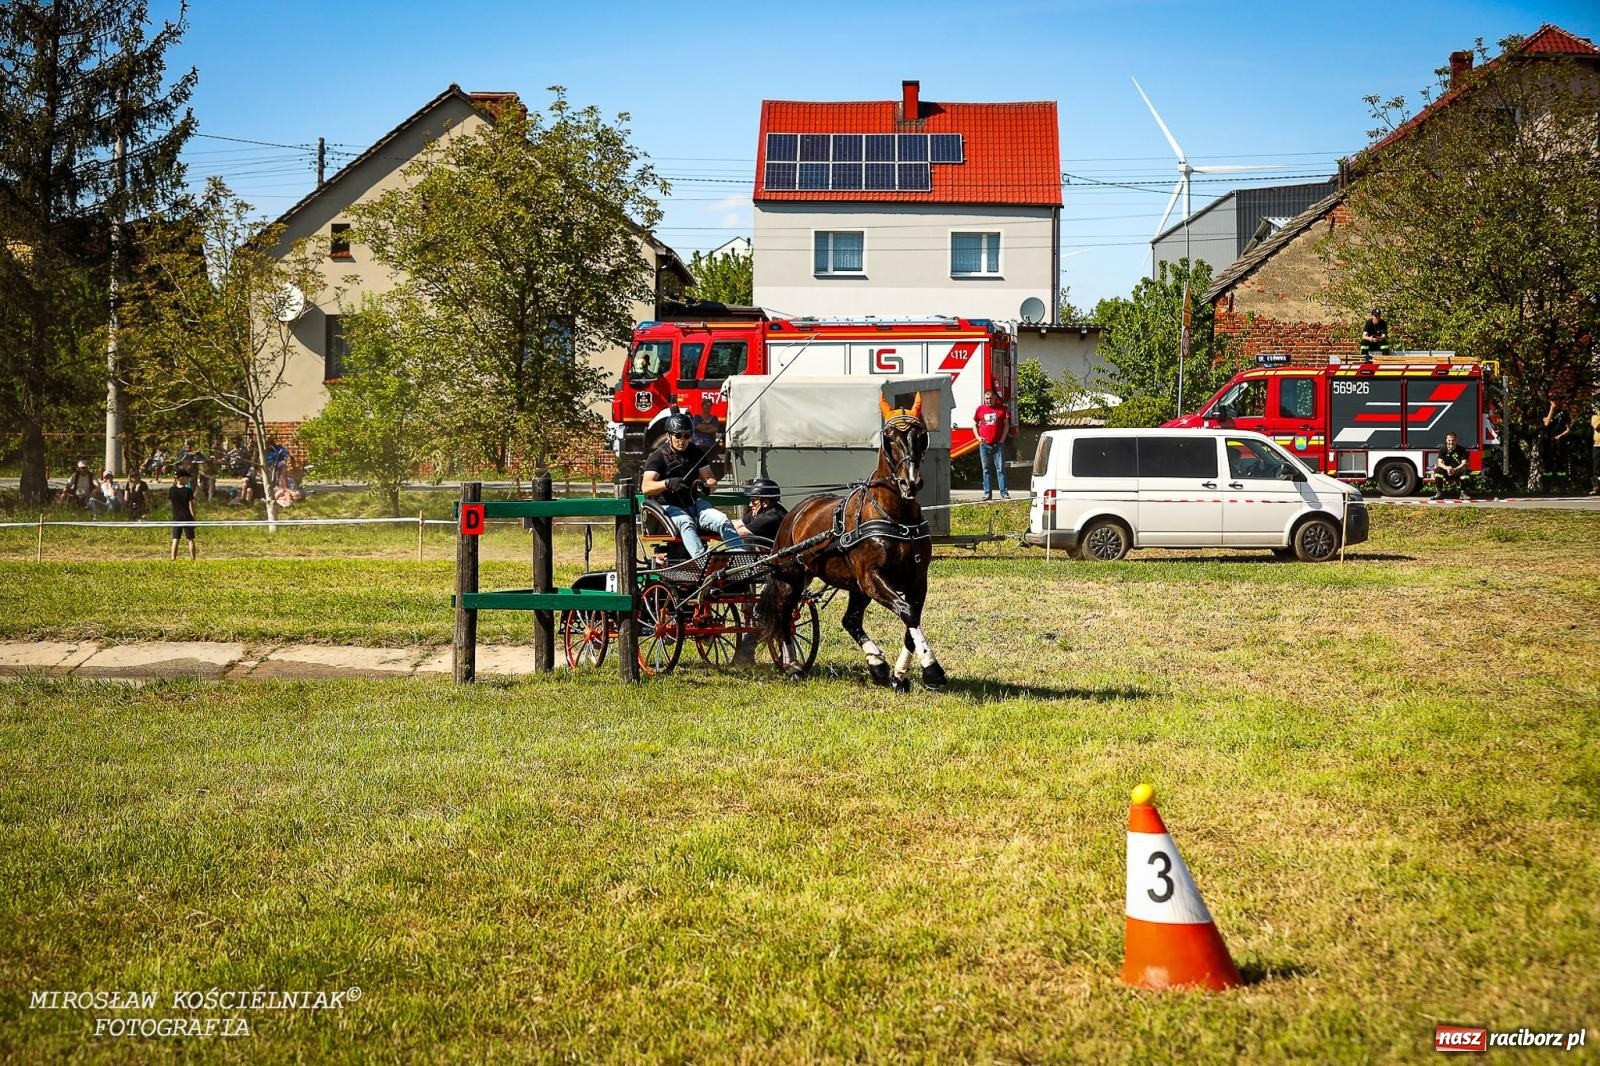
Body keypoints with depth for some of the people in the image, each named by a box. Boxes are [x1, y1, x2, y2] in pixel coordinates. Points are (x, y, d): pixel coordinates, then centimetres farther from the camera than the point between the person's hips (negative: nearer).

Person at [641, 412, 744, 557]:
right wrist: (668, 483, -39)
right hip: (670, 507, -5)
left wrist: (708, 484, -18)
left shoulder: (694, 453, 12)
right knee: (686, 523, -38)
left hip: (693, 503, 5)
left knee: (722, 520, -24)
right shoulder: (658, 457, -4)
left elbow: (711, 479, 9)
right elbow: (646, 487, -18)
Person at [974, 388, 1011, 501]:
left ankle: (1004, 493, -1)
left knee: (1000, 469, -2)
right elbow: (975, 424, 15)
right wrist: (978, 437, 0)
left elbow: (1006, 424, 6)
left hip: (998, 444, -2)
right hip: (984, 444, 2)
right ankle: (987, 493, 8)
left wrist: (1003, 439, -4)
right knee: (986, 469, 5)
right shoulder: (980, 409, 7)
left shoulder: (1002, 408, 3)